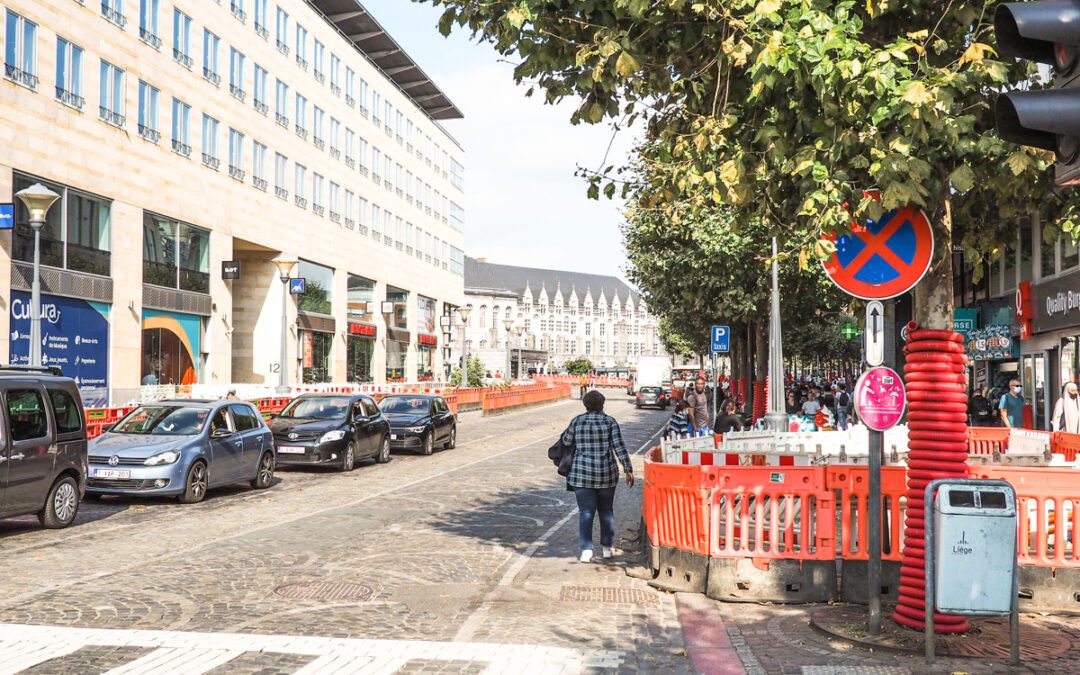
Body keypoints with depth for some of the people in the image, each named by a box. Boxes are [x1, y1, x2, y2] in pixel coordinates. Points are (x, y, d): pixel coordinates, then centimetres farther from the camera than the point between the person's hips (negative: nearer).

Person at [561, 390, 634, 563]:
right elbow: (619, 447, -8)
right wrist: (628, 470, -5)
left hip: (582, 473, 0)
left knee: (586, 512, 2)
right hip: (606, 473, 0)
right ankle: (607, 547, 23)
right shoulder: (610, 421, -3)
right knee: (606, 510, 16)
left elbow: (566, 441, 12)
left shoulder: (577, 421, -1)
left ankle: (586, 550, -8)